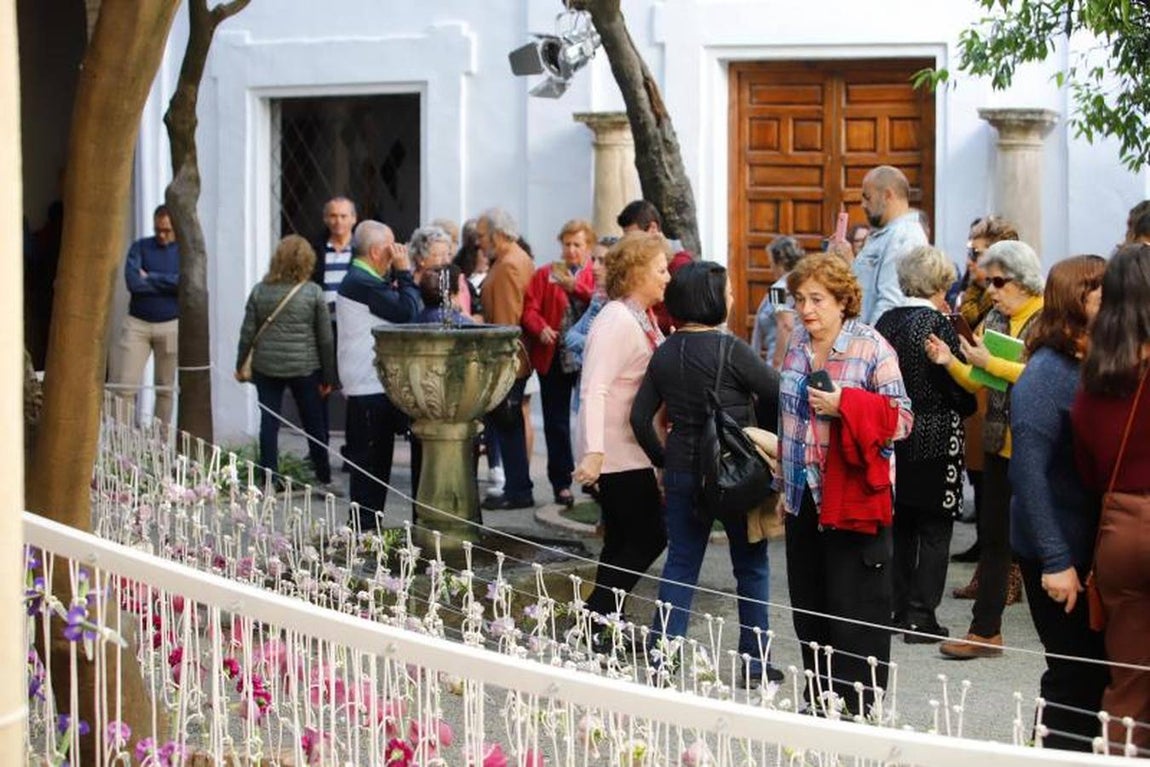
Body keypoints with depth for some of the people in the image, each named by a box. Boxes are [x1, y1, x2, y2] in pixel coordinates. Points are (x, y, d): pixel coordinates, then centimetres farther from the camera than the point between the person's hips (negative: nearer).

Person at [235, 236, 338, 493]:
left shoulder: (260, 291, 0)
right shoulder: (314, 293, -5)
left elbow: (247, 333, 2)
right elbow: (325, 338, -2)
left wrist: (240, 365, 13)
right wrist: (328, 375, 6)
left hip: (266, 366, 1)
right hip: (304, 367, -1)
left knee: (269, 423, 5)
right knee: (314, 423, 9)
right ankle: (324, 479, 17)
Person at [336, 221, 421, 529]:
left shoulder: (362, 280, 17)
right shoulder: (362, 283, -17)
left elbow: (401, 311, 16)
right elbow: (407, 313, -21)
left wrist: (400, 276, 8)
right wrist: (404, 273, -10)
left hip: (374, 385, 11)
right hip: (370, 388, -11)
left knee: (375, 460, 14)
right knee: (370, 461, -6)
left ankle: (369, 528, 19)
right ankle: (365, 529, -3)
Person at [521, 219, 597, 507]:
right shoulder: (545, 275, 9)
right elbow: (530, 309, 0)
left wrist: (575, 286, -19)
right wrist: (541, 329, -19)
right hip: (553, 358, 1)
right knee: (556, 422, 4)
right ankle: (561, 483, 11)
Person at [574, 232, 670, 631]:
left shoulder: (643, 318, 13)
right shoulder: (616, 320, -17)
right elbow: (594, 390, -25)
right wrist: (593, 452, -32)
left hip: (633, 450, 10)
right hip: (616, 452, -10)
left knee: (625, 542, 11)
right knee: (649, 537, -9)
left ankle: (601, 619, 16)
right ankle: (597, 615, -4)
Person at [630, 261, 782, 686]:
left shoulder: (665, 353, 4)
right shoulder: (729, 349, -15)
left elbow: (640, 416, 6)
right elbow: (778, 393, -10)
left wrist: (663, 460, 15)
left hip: (682, 471, 5)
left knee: (680, 565, 11)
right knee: (751, 566, 9)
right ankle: (754, 661, 14)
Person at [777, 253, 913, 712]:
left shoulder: (872, 349, -11)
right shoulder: (797, 345, 9)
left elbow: (900, 419, -13)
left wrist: (845, 404, -25)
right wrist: (782, 483, 20)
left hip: (854, 500, -7)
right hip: (804, 498, 7)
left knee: (855, 614, -2)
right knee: (809, 611, 14)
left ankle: (857, 715, 5)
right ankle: (817, 708, 25)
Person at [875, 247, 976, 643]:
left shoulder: (886, 321, 2)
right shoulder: (939, 325, -15)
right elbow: (958, 391, -12)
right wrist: (968, 407, 8)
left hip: (894, 437, 6)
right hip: (935, 442, -6)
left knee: (900, 526, 16)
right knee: (934, 531, 2)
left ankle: (898, 609, 21)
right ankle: (920, 617, 1)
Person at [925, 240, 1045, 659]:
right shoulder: (994, 319, 11)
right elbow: (976, 382, 10)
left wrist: (989, 362, -20)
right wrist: (951, 362, -8)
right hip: (999, 444, 7)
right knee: (993, 537, 8)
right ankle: (985, 630, 13)